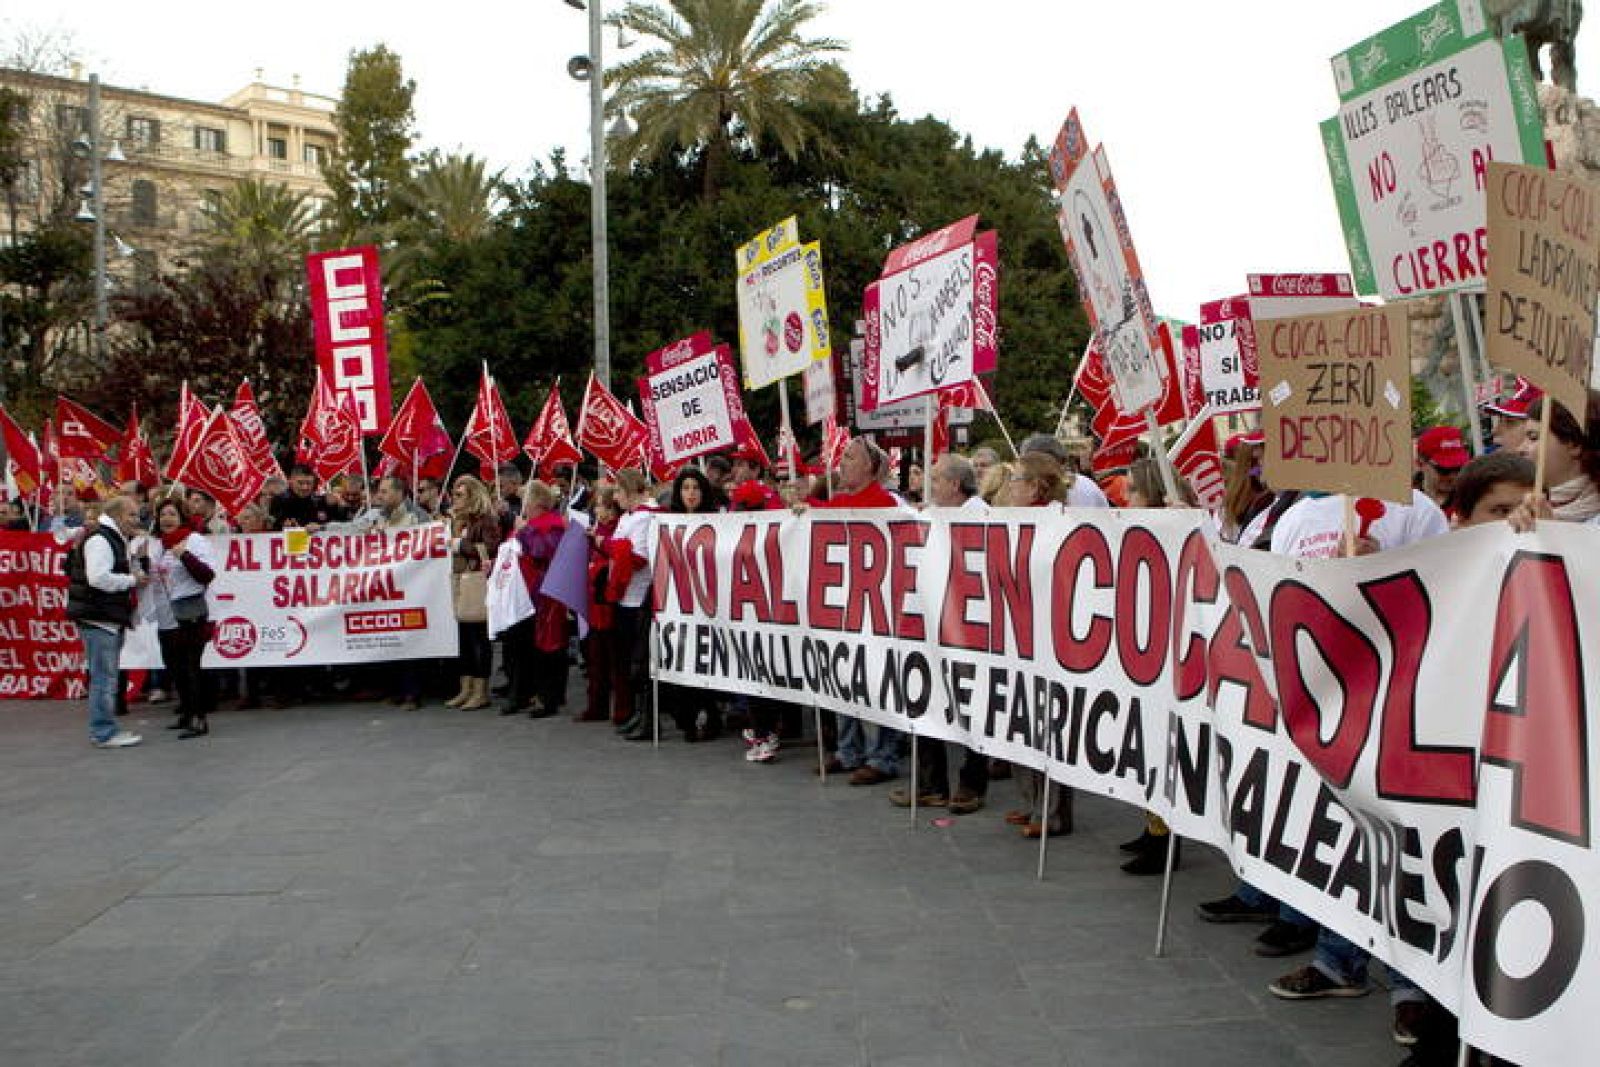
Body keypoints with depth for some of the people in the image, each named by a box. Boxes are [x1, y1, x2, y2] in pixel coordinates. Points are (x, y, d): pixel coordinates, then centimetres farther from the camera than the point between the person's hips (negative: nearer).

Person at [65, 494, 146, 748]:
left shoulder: (119, 540, 19)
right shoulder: (99, 539, -14)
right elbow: (98, 578, -25)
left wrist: (137, 561, 8)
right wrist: (132, 580, -15)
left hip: (112, 619, 11)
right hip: (97, 619, -11)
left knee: (108, 677, 15)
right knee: (104, 677, -8)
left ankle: (105, 730, 23)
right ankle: (104, 733, -4)